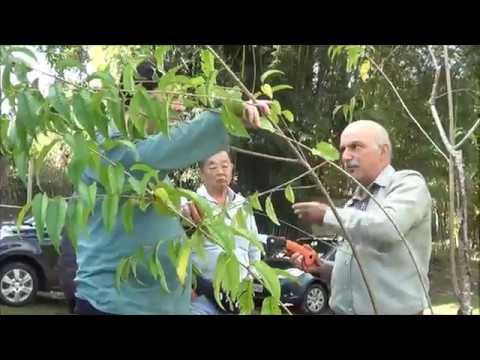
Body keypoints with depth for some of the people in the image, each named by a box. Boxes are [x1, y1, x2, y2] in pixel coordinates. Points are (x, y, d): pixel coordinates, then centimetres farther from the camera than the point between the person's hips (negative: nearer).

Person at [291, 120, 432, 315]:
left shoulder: (409, 183, -7)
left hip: (393, 310, -6)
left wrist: (328, 214, -16)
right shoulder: (354, 203, 14)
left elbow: (387, 229, -26)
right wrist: (324, 268, 3)